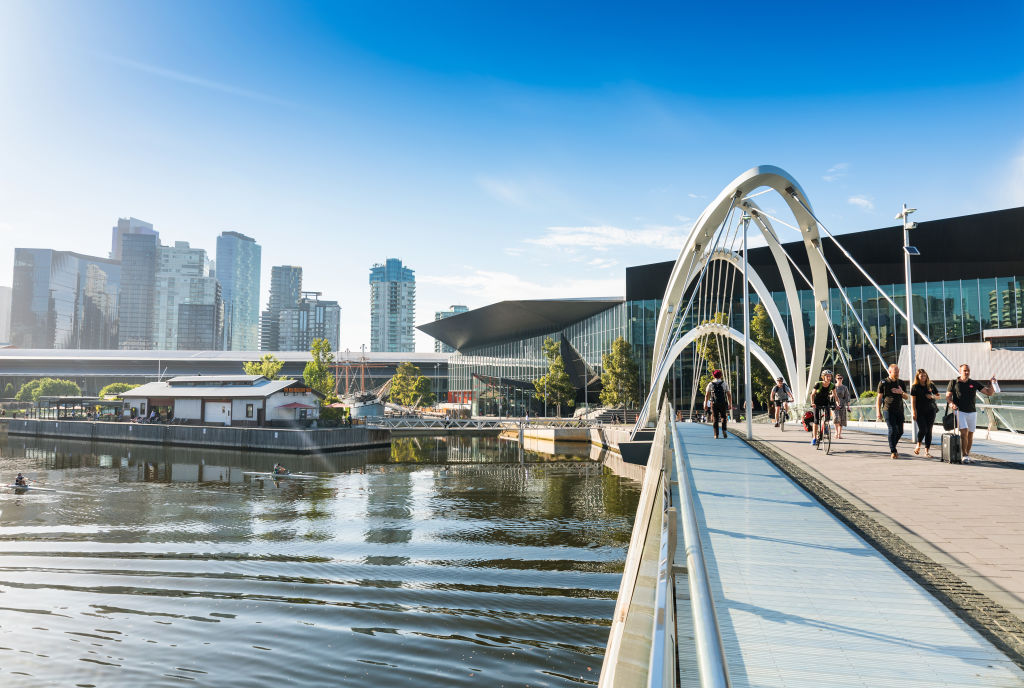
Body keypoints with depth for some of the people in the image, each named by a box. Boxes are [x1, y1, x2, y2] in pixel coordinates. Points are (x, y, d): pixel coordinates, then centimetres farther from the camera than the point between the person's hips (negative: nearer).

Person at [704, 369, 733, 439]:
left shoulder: (710, 384, 3)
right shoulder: (725, 383, 3)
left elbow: (707, 395, 1)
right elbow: (729, 395, 1)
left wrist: (705, 404, 6)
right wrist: (730, 404, 6)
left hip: (714, 404, 0)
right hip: (723, 403, 0)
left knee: (715, 419, 6)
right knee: (723, 417, 14)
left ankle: (716, 434, 4)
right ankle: (724, 430, -6)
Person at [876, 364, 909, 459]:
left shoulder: (902, 383, 12)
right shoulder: (883, 383, 0)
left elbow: (906, 397, 13)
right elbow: (879, 398, 1)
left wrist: (901, 392, -10)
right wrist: (878, 412, -4)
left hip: (899, 410, 5)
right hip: (888, 410, -5)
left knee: (900, 431, 6)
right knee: (892, 430, -13)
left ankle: (891, 447, 27)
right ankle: (893, 452, -7)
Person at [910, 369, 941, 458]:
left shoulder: (931, 385, 8)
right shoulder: (915, 387, -2)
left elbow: (938, 396, 17)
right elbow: (913, 400, -5)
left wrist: (932, 396, -6)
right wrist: (913, 412, -12)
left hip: (930, 410, 3)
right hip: (920, 411, -3)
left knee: (929, 430, 1)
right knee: (922, 429, -14)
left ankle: (927, 451, 6)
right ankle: (918, 445, 14)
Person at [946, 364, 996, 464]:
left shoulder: (974, 383, 8)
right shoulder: (954, 382, 2)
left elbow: (989, 392, 6)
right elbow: (948, 396, 2)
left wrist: (991, 383, -10)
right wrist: (952, 403, -17)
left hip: (972, 412, 3)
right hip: (960, 411, -3)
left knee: (970, 434, 9)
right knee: (964, 432, -15)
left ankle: (968, 454, 23)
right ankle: (964, 455, -12)